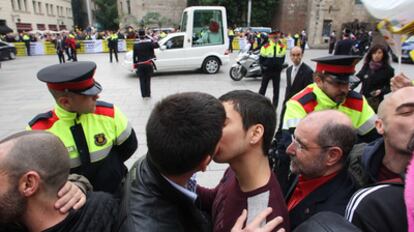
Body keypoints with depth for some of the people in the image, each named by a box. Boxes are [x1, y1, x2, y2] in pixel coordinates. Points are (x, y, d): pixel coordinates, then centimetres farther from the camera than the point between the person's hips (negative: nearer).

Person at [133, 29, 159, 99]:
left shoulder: (136, 44, 0)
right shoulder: (149, 42, -5)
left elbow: (134, 56, 3)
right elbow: (156, 45, -20)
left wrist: (135, 64, 10)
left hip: (140, 65, 1)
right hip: (148, 64, -1)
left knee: (142, 80, 7)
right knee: (148, 79, 9)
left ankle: (143, 95, 8)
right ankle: (148, 94, 11)